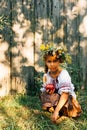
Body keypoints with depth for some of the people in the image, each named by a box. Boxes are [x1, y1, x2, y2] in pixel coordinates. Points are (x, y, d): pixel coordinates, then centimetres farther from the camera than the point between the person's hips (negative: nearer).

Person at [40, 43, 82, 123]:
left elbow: (65, 95, -33)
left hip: (67, 100, -5)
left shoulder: (63, 74, -25)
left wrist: (56, 111, -41)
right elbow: (44, 90, 4)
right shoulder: (46, 75, -4)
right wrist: (47, 92, -22)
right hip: (55, 99, 5)